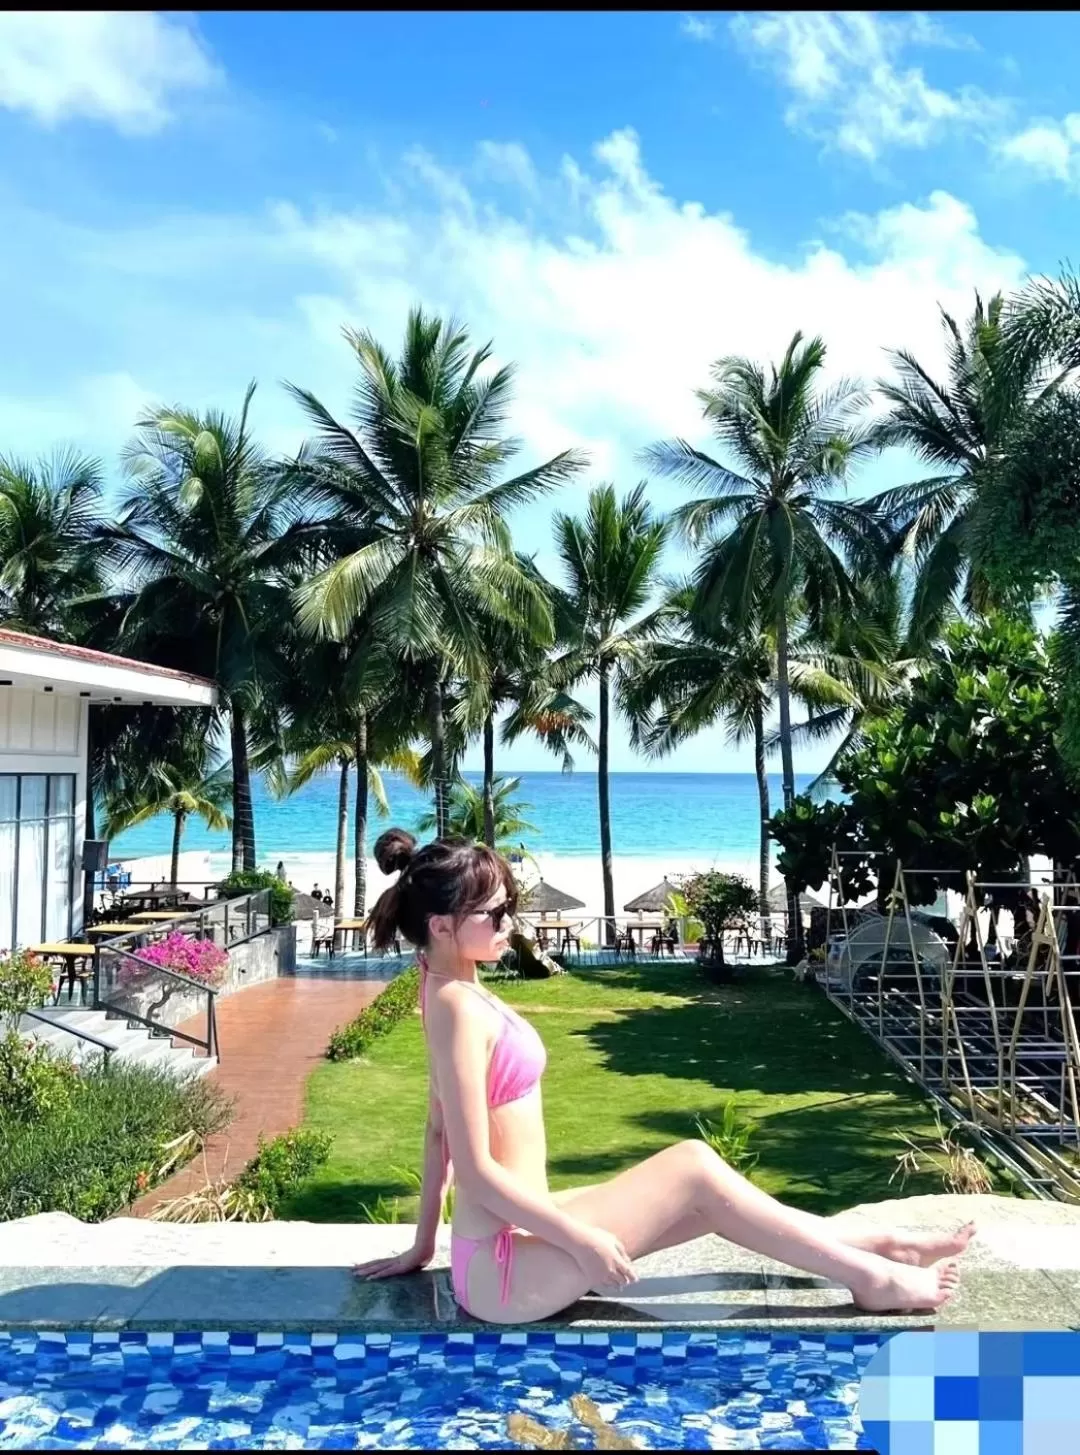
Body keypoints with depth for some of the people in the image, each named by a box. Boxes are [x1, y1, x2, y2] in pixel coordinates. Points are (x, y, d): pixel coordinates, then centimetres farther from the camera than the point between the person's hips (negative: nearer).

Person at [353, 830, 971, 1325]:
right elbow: (476, 1169, -23)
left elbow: (440, 1131, 14)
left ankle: (877, 1244, 19)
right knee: (692, 1168, -7)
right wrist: (581, 1241, -16)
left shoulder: (456, 994, 8)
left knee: (707, 1205, 9)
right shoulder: (458, 1008, -22)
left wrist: (423, 1246, 20)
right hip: (505, 1271, -9)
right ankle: (871, 1278, 5)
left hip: (513, 1242, 9)